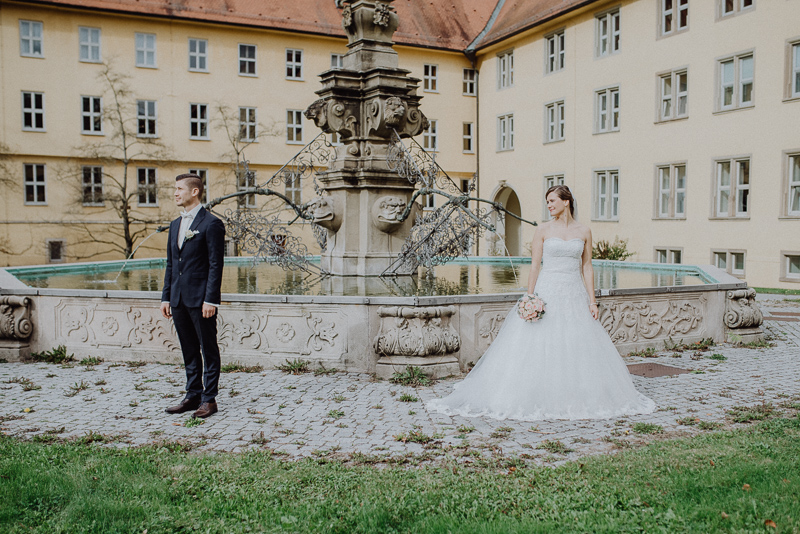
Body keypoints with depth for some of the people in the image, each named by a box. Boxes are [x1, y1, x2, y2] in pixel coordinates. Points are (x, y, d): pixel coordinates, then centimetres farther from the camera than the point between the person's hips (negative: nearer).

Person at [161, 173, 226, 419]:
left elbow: (216, 265, -12)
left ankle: (209, 399, 8)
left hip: (201, 298, -8)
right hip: (179, 299, 8)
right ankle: (193, 396, 23)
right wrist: (166, 297, 13)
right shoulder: (175, 225, 16)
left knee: (208, 350, 2)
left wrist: (210, 299, -17)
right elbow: (170, 263, 18)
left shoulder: (211, 224, -8)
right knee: (189, 351, 14)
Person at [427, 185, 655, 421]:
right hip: (546, 293, -1)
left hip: (574, 294, 2)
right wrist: (529, 297, -7)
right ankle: (538, 400, 5)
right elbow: (535, 266, 1)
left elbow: (587, 268, 8)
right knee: (538, 346, -4)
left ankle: (576, 399, 16)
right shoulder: (543, 230, 3)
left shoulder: (584, 232, 7)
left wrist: (592, 301, 2)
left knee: (576, 349, 3)